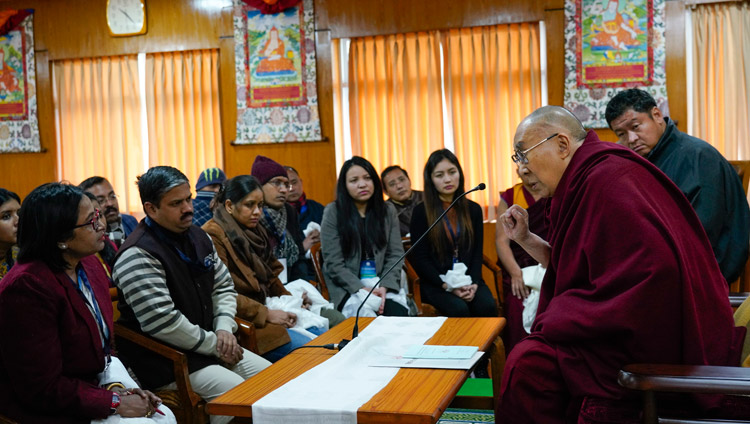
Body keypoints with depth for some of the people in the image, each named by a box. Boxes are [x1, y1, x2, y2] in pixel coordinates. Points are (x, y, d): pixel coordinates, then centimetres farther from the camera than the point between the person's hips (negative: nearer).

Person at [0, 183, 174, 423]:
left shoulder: (88, 264, 2)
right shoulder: (27, 287, -24)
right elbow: (43, 389, -21)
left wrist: (115, 386, -6)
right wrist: (115, 403, -18)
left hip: (91, 385, 8)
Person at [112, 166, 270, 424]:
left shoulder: (198, 237, 9)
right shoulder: (138, 256, -20)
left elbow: (223, 286, 16)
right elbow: (162, 323, -26)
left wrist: (224, 328, -3)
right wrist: (213, 343, -16)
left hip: (209, 345, 9)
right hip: (165, 362, -9)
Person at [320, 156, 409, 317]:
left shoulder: (388, 210, 12)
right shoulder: (333, 212, 0)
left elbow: (395, 254, 7)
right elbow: (334, 264, -5)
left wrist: (384, 287, -12)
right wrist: (362, 290, -18)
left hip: (382, 287, 4)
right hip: (347, 290, -4)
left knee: (404, 314, -29)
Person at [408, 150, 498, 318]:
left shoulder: (473, 209, 11)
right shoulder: (421, 212, 0)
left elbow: (477, 252, 10)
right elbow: (419, 259, -2)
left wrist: (473, 283, -8)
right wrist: (447, 286, -13)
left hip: (469, 280, 3)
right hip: (435, 283, -3)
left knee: (487, 306, -27)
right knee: (459, 309, -32)